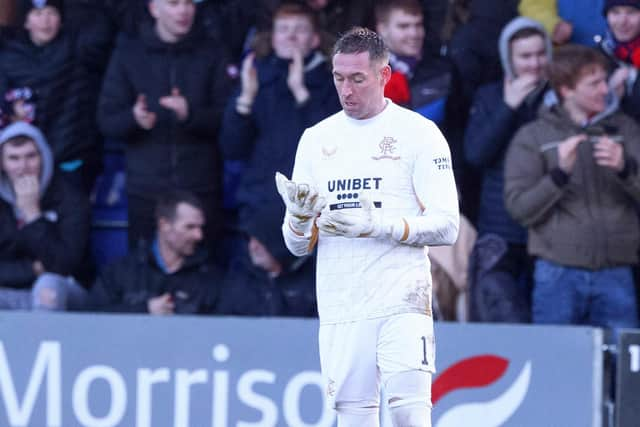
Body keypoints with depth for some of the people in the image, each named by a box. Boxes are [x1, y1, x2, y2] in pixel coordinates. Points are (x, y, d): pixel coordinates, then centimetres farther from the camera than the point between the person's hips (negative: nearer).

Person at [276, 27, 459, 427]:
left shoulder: (418, 132, 1)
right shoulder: (316, 139, 13)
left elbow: (446, 227, -5)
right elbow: (298, 245, 14)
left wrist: (376, 225, -17)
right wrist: (300, 215, -9)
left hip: (402, 300, -4)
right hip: (339, 308, 4)